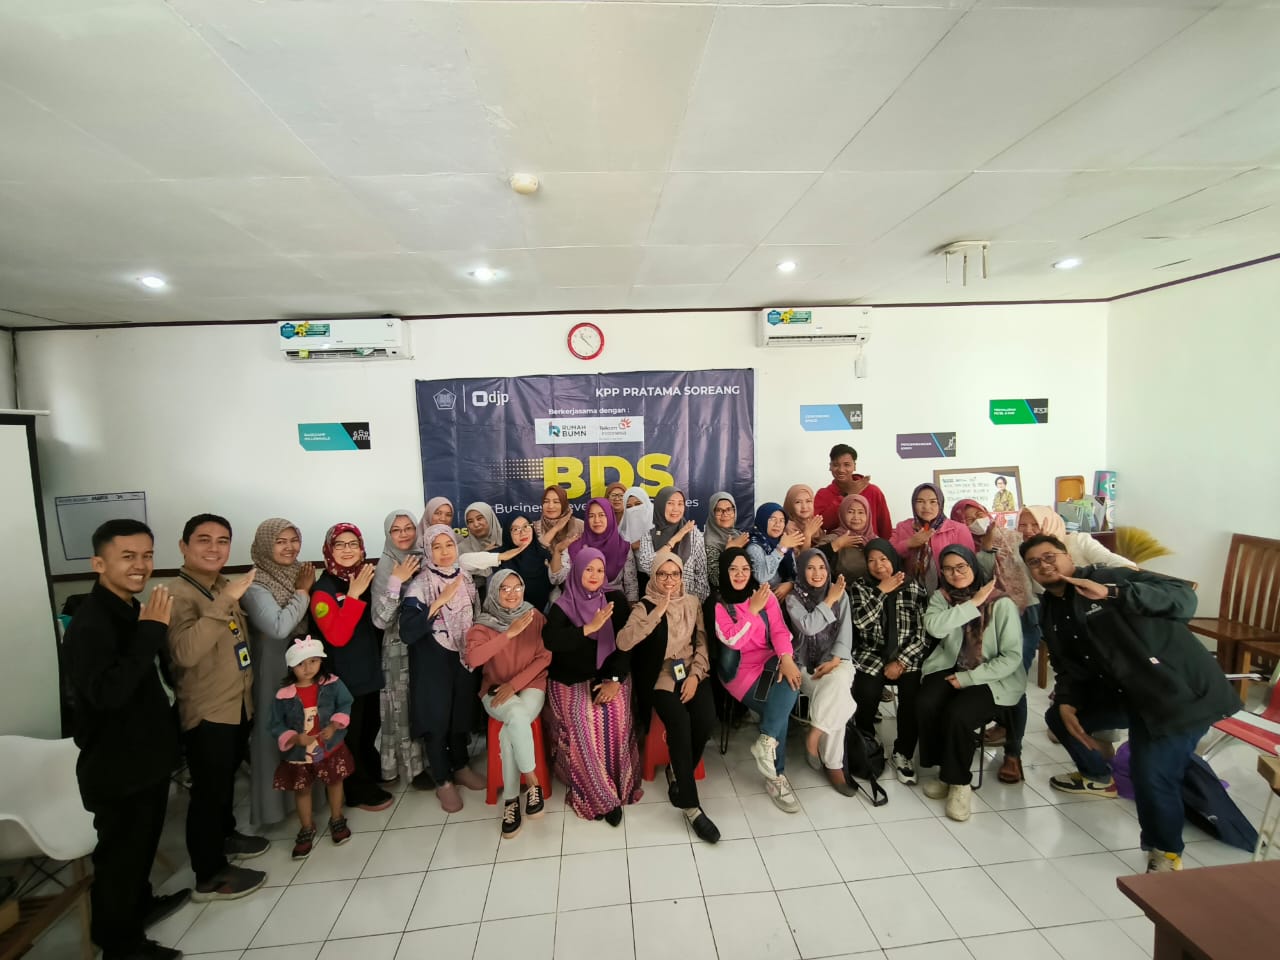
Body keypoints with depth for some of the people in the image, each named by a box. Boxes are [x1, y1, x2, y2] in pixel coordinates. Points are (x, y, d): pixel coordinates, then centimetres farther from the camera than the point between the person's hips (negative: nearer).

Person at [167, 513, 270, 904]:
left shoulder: (223, 587, 5)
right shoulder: (179, 595, -20)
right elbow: (185, 652, -36)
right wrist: (225, 601, -39)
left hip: (237, 703, 8)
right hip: (206, 710, -8)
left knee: (227, 779, 25)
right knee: (208, 789, 6)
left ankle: (225, 837, 44)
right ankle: (210, 875, 22)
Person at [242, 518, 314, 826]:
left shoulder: (300, 574, 2)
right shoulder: (255, 586, -15)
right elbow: (279, 627, -27)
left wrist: (307, 589, -5)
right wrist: (302, 592, -19)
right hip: (275, 670, -6)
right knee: (276, 733, 6)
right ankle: (274, 800, 25)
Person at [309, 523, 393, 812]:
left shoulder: (367, 579, 2)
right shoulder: (323, 590, -16)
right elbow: (337, 636, -27)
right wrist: (353, 595, -31)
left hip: (370, 669, 6)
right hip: (344, 676, -6)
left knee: (371, 725, 22)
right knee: (350, 732, 8)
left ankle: (373, 773, 43)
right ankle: (359, 790, 26)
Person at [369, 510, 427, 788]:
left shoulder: (425, 559, 1)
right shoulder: (385, 566, -10)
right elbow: (380, 620, -19)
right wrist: (396, 582, -24)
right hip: (399, 648, -4)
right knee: (405, 708, 6)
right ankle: (413, 766, 23)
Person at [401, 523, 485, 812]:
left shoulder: (465, 579, -1)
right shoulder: (419, 586, -17)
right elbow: (407, 632, -27)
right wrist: (439, 602, -31)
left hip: (463, 658, 5)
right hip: (433, 664, -5)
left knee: (461, 713, 17)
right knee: (437, 718, 6)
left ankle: (461, 767, 38)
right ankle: (443, 782, 25)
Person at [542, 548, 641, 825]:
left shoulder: (614, 605, 5)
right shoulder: (561, 607, 0)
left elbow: (626, 646, -1)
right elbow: (550, 640, -18)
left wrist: (616, 680, -14)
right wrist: (590, 628, -25)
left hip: (609, 677, 1)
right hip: (570, 681, -1)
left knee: (613, 718, -26)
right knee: (581, 723, -26)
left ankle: (615, 787, -6)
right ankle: (598, 796, -9)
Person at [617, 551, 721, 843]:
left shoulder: (693, 603, 8)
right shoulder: (645, 607, -4)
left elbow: (702, 642, 7)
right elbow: (623, 642, -21)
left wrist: (695, 675, -9)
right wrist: (657, 612, -25)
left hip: (691, 673, 3)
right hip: (660, 677, -3)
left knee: (706, 719, -24)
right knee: (679, 721, -29)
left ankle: (678, 773, 4)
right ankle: (691, 806, -16)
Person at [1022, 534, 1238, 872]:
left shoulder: (1108, 576, -14)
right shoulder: (1051, 613, 7)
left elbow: (1184, 597, -23)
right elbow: (1068, 667, 11)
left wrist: (1112, 593, -33)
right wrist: (1066, 702, -6)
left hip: (1179, 688, -8)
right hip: (1127, 692, 8)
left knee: (1152, 775, -21)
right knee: (1058, 716, 14)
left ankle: (1166, 853, 7)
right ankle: (1099, 778, 40)